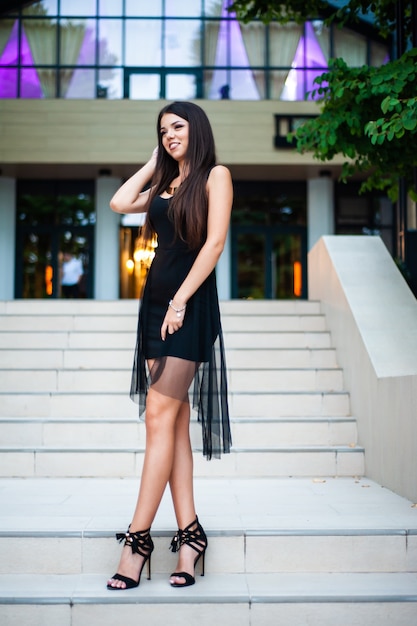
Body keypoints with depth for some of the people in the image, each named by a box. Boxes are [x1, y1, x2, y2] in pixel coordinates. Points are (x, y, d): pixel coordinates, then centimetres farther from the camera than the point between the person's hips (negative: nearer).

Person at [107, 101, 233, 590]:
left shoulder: (215, 175, 1)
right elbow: (120, 203, 9)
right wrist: (153, 162, 17)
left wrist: (180, 301, -14)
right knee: (174, 420, 2)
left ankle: (138, 538, -8)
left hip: (189, 305, -7)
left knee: (160, 416, -12)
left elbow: (214, 242, -8)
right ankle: (189, 533, 5)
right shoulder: (163, 184, 21)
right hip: (156, 301, 7)